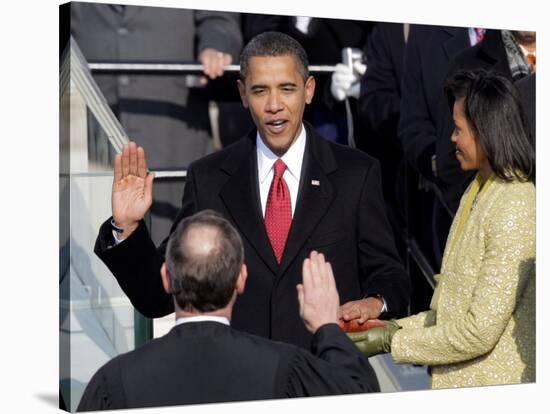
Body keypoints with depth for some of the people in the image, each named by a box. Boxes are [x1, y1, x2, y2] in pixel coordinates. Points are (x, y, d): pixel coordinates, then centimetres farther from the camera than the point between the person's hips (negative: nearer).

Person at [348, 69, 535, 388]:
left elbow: (480, 332, -20)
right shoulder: (477, 191, 10)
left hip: (490, 385, -8)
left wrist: (393, 341, -12)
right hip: (455, 382, 8)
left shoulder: (514, 210, -19)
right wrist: (396, 326, 4)